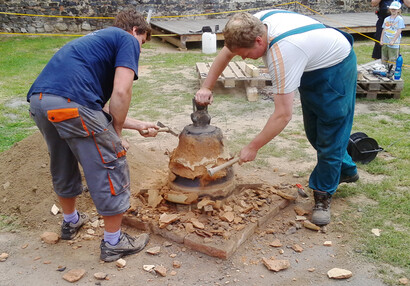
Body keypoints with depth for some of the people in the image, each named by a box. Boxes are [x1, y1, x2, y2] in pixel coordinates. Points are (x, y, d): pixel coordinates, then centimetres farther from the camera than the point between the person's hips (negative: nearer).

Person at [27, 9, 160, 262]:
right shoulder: (128, 41, 9)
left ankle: (71, 221, 50)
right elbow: (121, 92, -9)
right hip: (72, 104, -9)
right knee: (111, 170, 6)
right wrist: (116, 135, 4)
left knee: (63, 167, 28)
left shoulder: (98, 39, 32)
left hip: (38, 99, 9)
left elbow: (100, 105, 29)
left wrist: (138, 125, 32)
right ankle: (114, 243, 21)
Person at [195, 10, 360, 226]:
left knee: (329, 136, -6)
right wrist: (206, 88, -6)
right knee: (314, 132, 15)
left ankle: (323, 195, 7)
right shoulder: (255, 23, -18)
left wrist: (252, 148, -30)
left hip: (335, 68, -9)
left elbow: (283, 115, -39)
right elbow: (226, 54, 0)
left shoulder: (282, 54, -42)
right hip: (312, 68, 9)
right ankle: (345, 171, 36)